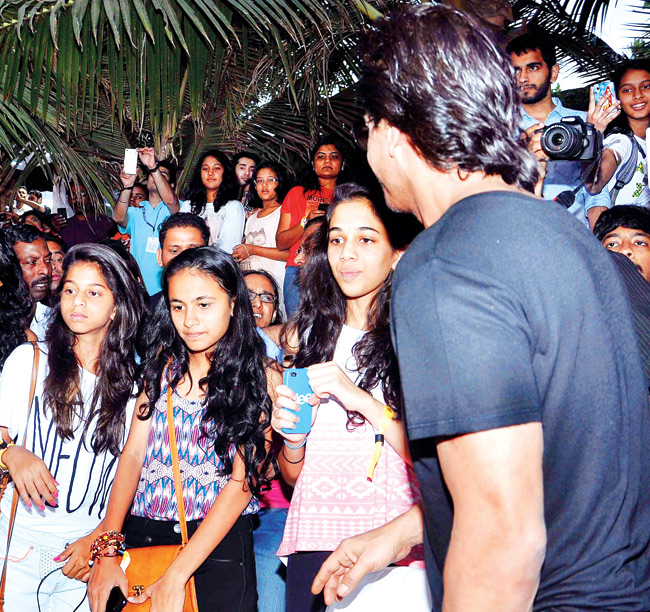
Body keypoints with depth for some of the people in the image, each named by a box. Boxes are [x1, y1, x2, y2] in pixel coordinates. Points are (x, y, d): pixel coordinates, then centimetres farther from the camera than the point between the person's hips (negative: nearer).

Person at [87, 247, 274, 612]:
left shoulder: (261, 377, -5)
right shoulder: (165, 362, 8)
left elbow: (243, 480, -12)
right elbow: (134, 452, 3)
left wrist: (176, 575, -17)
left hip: (218, 538, -3)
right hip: (141, 531, 3)